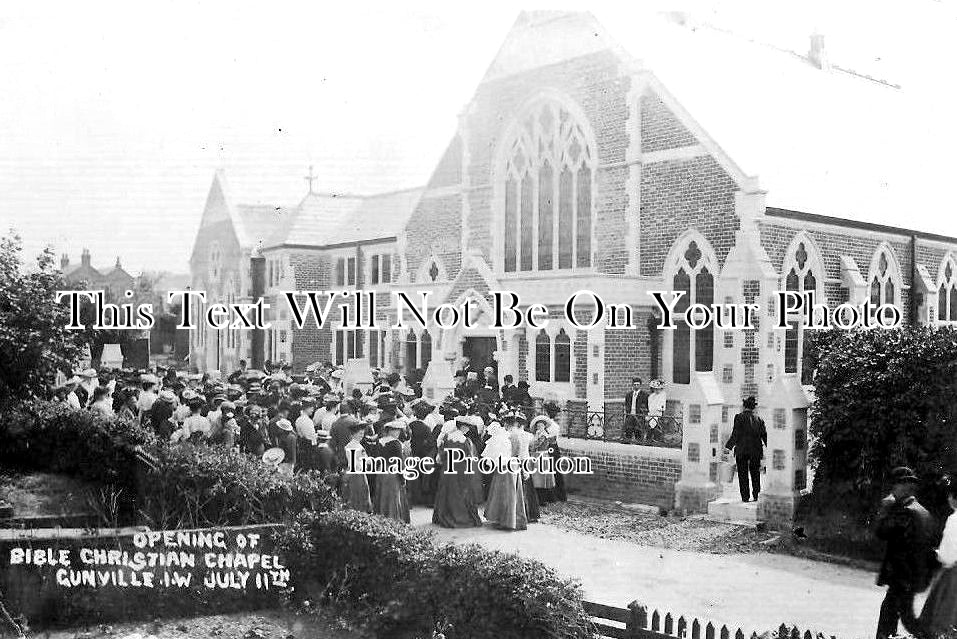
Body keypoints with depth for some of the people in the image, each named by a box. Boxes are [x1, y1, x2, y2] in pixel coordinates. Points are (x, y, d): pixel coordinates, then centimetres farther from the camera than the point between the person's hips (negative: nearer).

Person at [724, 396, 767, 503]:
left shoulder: (739, 417, -8)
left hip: (742, 451, -3)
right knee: (755, 474, 15)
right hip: (756, 451, 3)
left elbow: (735, 434, -11)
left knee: (743, 475, 5)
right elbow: (764, 435, 3)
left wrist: (728, 446, -6)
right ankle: (756, 495, 15)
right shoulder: (759, 420, 3)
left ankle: (745, 497, 4)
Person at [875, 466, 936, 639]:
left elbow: (882, 533, -21)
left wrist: (885, 509, -12)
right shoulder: (923, 511, 10)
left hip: (904, 576, -9)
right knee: (888, 609, 16)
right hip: (919, 573, 9)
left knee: (906, 615, 0)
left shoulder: (905, 511, -19)